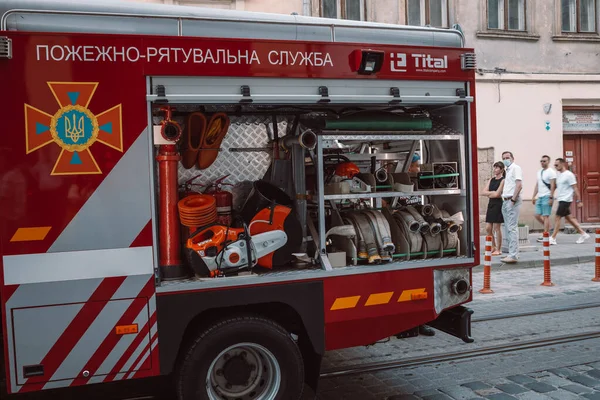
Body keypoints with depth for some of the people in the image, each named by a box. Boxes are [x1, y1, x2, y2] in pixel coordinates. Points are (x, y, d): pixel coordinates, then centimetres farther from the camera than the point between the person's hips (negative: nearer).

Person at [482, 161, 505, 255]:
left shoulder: (503, 180, -8)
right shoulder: (491, 179, 13)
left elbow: (497, 194, -16)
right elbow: (484, 192, 5)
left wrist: (489, 193, 1)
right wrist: (492, 192, -10)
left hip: (498, 204, -7)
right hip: (491, 204, 7)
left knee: (496, 228, -2)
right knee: (488, 228, 6)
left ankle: (498, 249, 9)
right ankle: (493, 247, 21)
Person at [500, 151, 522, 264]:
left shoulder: (515, 168, -5)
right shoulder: (508, 170, 21)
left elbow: (519, 185, -16)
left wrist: (513, 199, -19)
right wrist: (504, 199, 14)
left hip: (512, 201, -9)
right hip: (505, 201, 9)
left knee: (512, 228, -12)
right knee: (508, 228, 10)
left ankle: (513, 255, -13)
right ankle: (512, 253, 15)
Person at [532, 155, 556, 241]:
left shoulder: (551, 172, -7)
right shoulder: (539, 172, 17)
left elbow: (552, 186, -12)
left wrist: (551, 198, -18)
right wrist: (533, 196, 15)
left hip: (546, 197, -8)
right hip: (539, 197, 8)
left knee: (545, 216, -6)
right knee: (537, 215, 6)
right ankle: (548, 228, 23)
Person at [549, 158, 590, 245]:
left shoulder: (569, 175, -12)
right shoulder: (559, 174, 13)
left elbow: (575, 188, -13)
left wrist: (578, 201, -14)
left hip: (565, 200, -9)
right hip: (561, 199, 9)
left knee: (557, 218, -9)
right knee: (569, 217, 13)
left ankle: (553, 238, -5)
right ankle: (583, 234, 23)